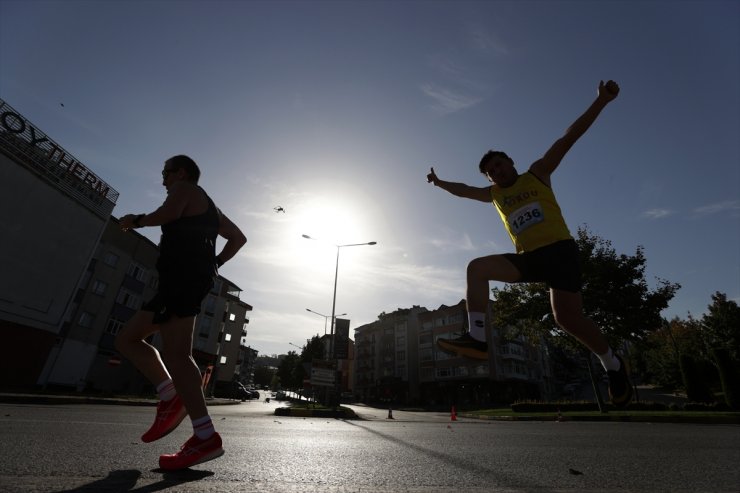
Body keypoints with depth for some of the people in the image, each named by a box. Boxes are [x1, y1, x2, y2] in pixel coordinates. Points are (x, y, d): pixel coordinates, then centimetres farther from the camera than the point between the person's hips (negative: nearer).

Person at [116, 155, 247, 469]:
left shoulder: (183, 188, 7)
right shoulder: (208, 206, 33)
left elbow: (169, 212, -16)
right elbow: (238, 237, 32)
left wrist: (136, 220, 0)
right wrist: (215, 263, 26)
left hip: (183, 275, -10)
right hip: (195, 277, 10)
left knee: (175, 352, -18)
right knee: (127, 338, 14)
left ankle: (206, 437, -20)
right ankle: (171, 397, 1)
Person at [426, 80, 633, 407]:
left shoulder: (537, 173, 9)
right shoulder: (494, 194, 19)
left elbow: (569, 137, 3)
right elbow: (464, 191, 33)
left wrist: (601, 101, -4)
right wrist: (440, 183, 36)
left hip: (559, 250, -4)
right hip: (527, 258, 4)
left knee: (567, 317, -13)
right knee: (477, 268, -16)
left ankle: (613, 364, 18)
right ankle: (478, 338, -22)